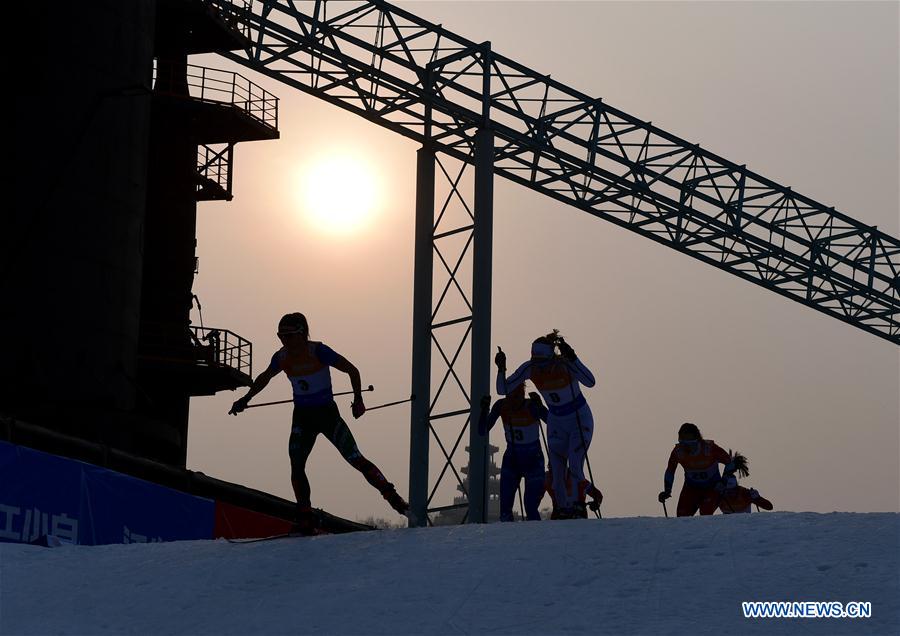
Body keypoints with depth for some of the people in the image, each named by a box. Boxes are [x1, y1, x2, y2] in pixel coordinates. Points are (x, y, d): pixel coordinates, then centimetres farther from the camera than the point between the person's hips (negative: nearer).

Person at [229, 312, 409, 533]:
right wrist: (246, 399, 21)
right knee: (296, 466, -10)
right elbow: (264, 378, 18)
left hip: (327, 413, -4)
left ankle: (393, 497, -2)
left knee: (355, 459, -11)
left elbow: (352, 370, -12)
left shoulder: (318, 351, -19)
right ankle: (305, 521, -6)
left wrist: (358, 399, -18)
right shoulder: (282, 357, -4)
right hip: (302, 417, 4)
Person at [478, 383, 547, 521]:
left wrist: (540, 406, -47)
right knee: (505, 505, -9)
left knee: (531, 509, -13)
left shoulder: (531, 406, -20)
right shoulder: (501, 405, -10)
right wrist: (484, 410, -25)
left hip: (533, 462, -3)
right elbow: (482, 431, -9)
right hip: (511, 460, 3)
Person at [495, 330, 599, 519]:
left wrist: (572, 358, -51)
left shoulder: (565, 364, -27)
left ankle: (578, 506, 3)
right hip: (556, 424, 4)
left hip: (580, 420, -4)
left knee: (575, 468, -17)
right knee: (557, 475, -3)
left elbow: (590, 382, -43)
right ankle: (564, 511, 13)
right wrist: (501, 369, -28)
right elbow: (503, 390, -11)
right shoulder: (530, 368, -15)